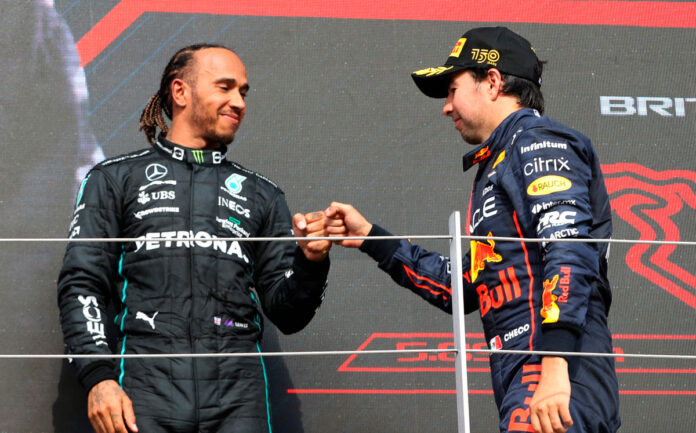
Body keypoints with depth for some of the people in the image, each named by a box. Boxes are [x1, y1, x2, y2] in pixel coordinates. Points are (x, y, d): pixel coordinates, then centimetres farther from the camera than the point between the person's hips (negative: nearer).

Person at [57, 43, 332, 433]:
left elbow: (287, 315, 17)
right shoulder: (115, 180, 14)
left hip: (237, 392, 2)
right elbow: (82, 285, 6)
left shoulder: (261, 195, 21)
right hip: (147, 383, -2)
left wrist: (310, 262, -3)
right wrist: (98, 376, -8)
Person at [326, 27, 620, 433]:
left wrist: (554, 368, -25)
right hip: (522, 386, 9)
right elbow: (468, 286, 30)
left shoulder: (538, 141, 0)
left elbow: (569, 251, -15)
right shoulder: (498, 163, 29)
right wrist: (370, 237, 31)